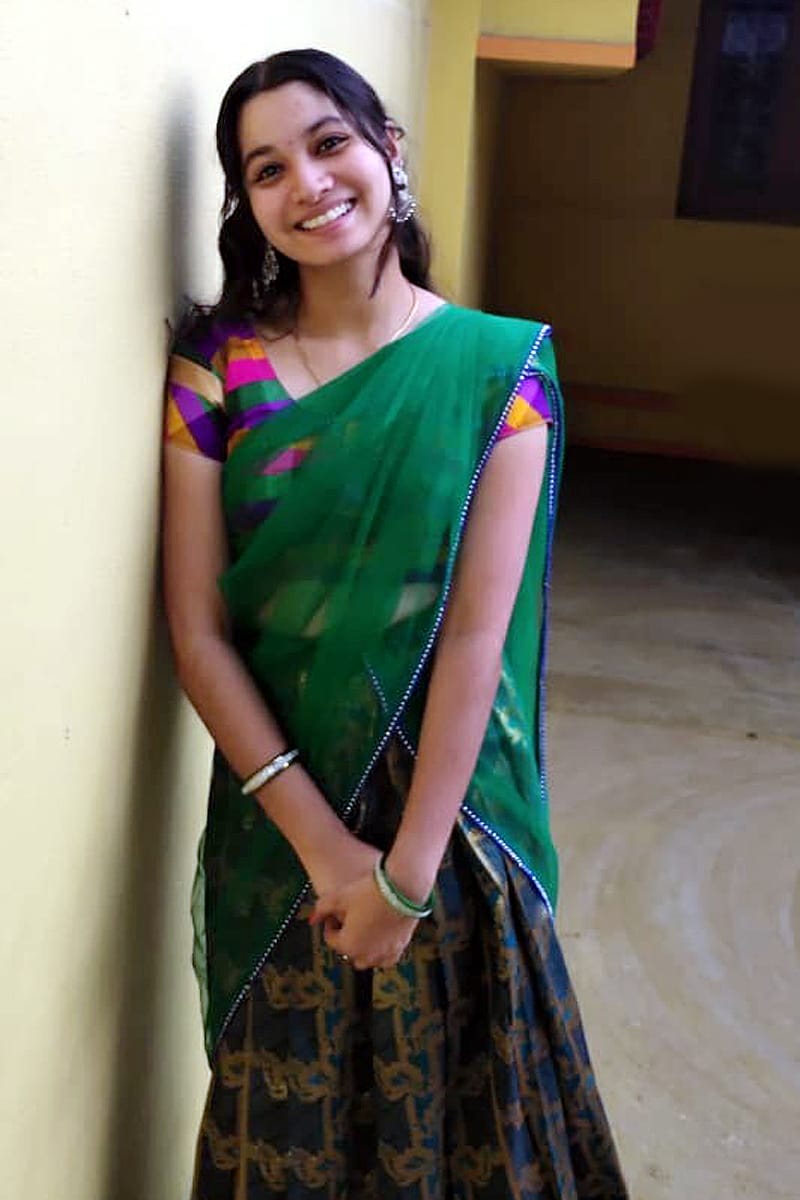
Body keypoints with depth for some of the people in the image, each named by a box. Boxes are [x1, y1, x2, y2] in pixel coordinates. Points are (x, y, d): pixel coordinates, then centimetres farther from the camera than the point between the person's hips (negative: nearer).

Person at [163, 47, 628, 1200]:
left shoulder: (500, 365, -8)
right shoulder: (216, 370, -6)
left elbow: (477, 631, -13)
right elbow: (197, 632, -9)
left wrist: (410, 865, -16)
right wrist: (322, 842, -15)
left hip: (451, 809, -1)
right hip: (279, 816, 1)